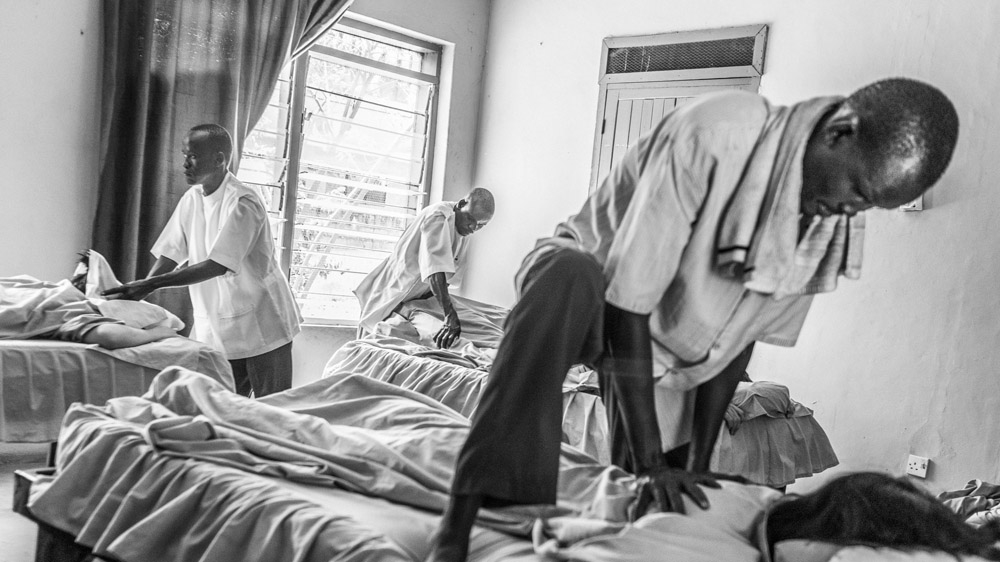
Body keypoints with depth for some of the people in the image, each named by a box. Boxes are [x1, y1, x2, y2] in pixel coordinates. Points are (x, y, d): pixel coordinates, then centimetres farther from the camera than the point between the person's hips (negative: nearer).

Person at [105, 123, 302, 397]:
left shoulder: (243, 203, -19)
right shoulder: (191, 200, 5)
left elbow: (217, 266, -25)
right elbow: (170, 255, 6)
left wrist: (152, 284, -28)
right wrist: (137, 291, -9)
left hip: (261, 326, -7)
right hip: (216, 330, 7)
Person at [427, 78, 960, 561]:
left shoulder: (838, 227, -10)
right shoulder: (715, 133, -33)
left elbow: (737, 337, 0)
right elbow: (628, 301, -32)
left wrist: (697, 460, -3)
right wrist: (654, 464, -29)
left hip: (670, 346, 6)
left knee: (666, 509, 1)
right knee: (568, 282, -42)